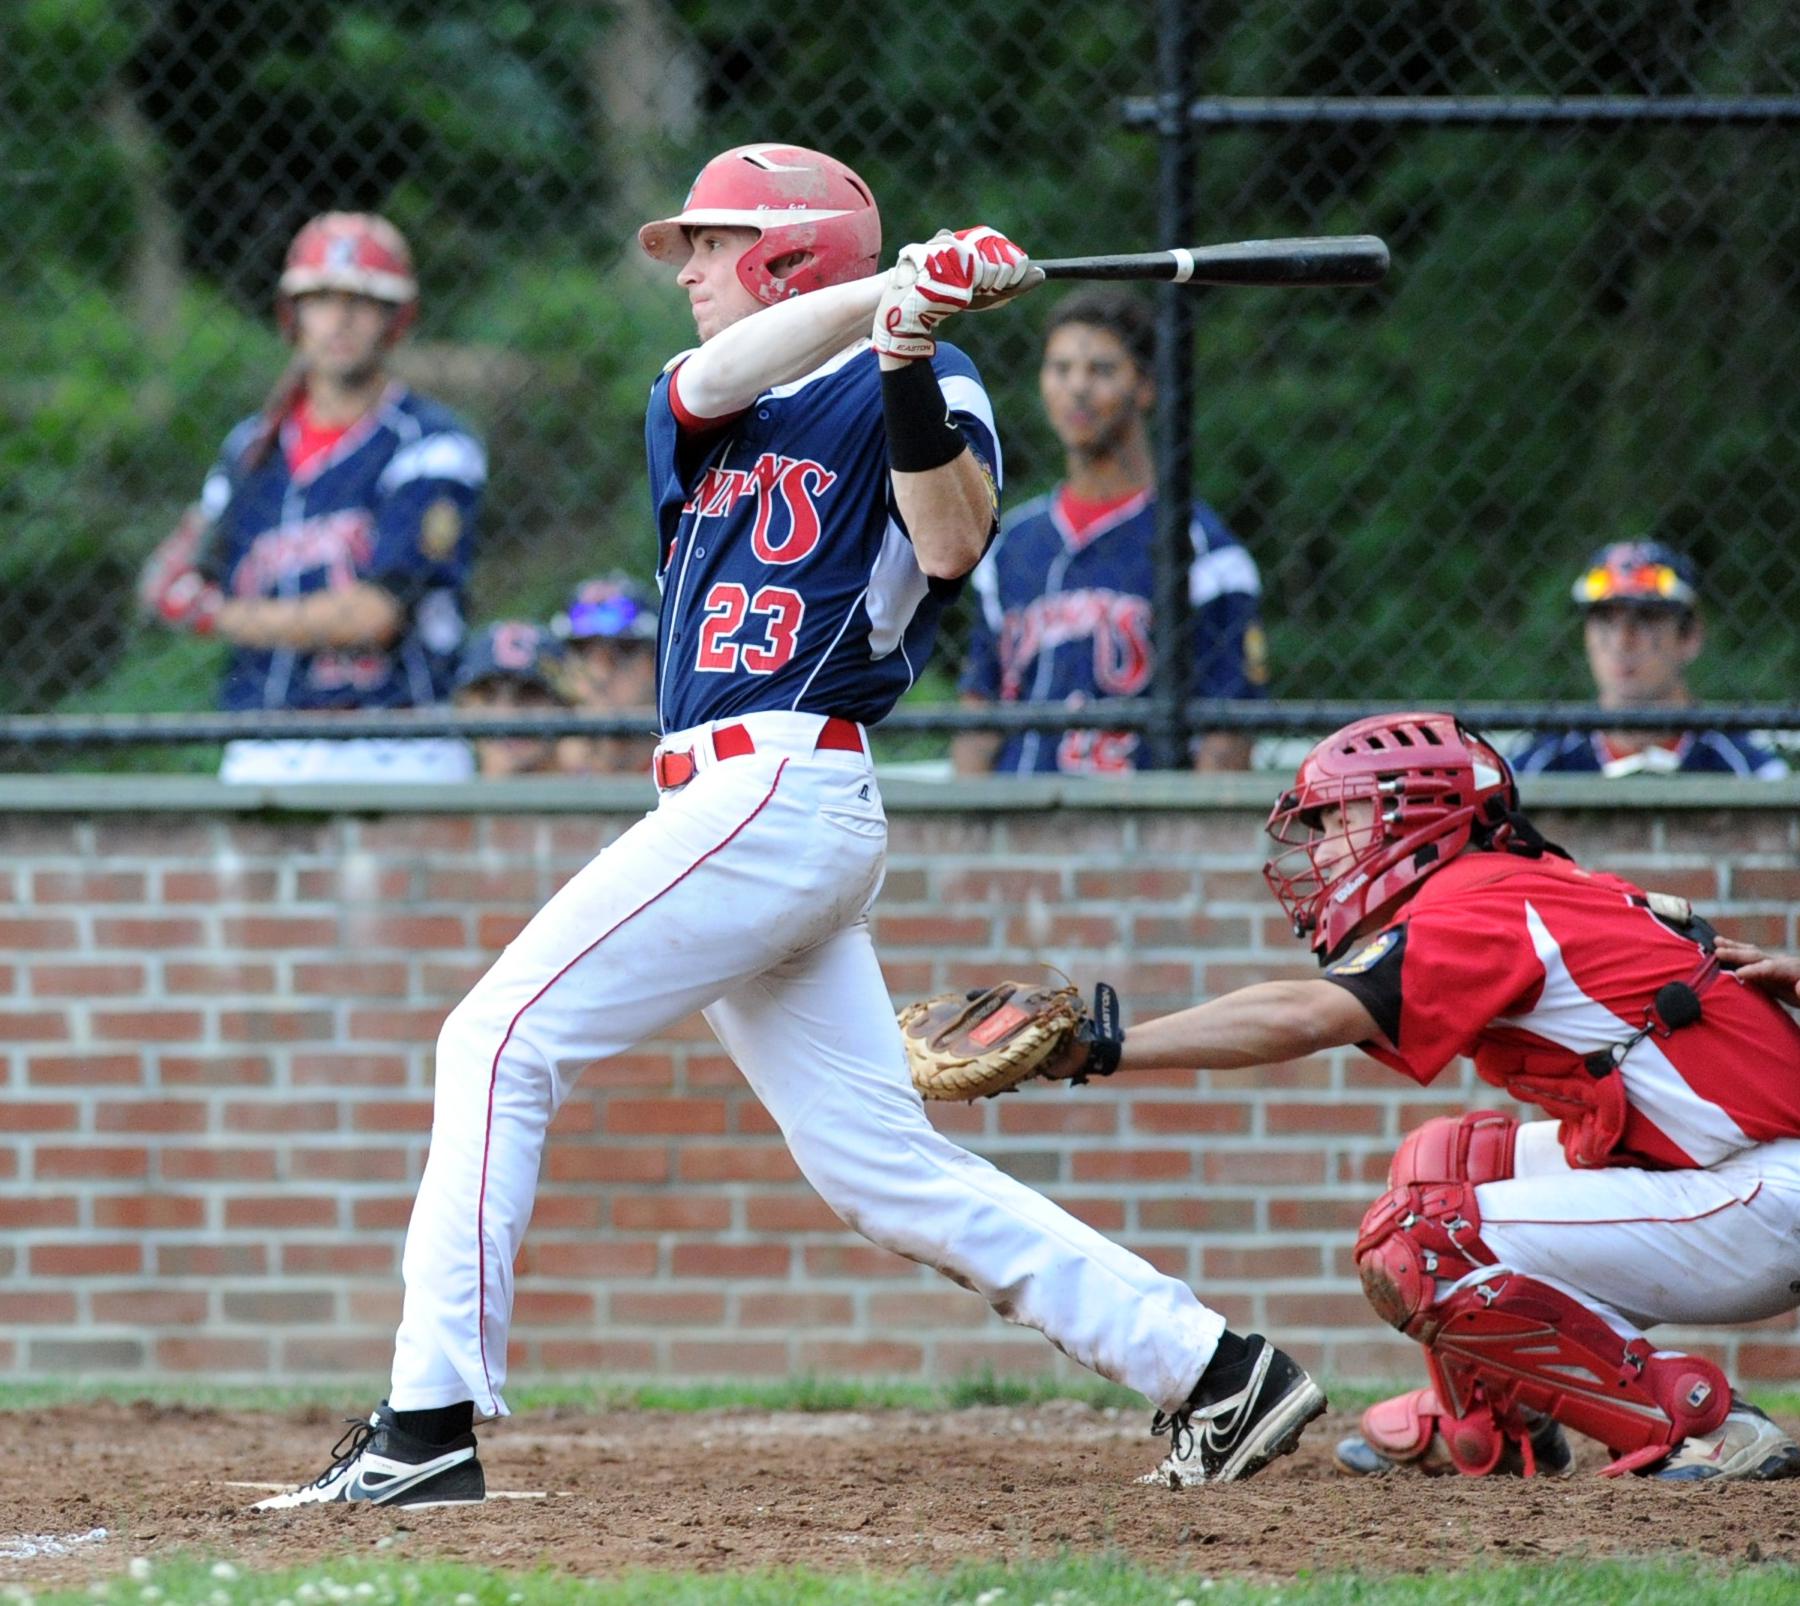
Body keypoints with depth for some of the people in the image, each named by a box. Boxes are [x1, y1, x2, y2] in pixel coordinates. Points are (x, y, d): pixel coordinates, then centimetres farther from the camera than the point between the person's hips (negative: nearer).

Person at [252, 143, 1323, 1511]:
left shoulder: (923, 384, 2)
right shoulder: (699, 411, 23)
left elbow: (950, 543, -16)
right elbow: (710, 381, -2)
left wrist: (908, 350, -24)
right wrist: (888, 289, -14)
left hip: (782, 787, -8)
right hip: (727, 814, 8)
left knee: (501, 1041, -13)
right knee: (885, 1167, 4)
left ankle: (432, 1424, -16)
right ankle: (1208, 1366, 5)